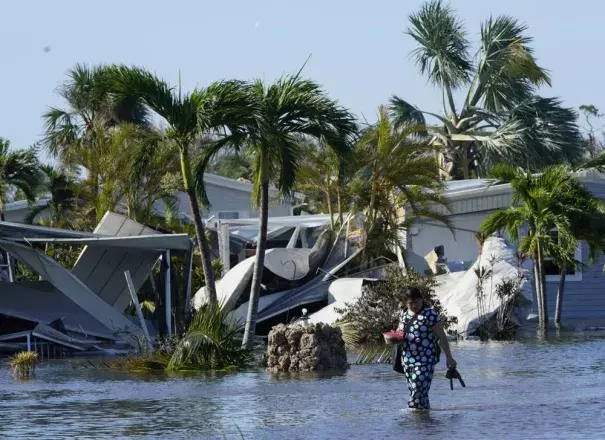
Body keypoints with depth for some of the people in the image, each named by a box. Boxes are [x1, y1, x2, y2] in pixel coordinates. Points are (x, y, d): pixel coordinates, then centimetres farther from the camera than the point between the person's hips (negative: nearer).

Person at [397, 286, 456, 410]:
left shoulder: (429, 314, -9)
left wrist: (449, 357, -10)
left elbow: (441, 336, -8)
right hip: (407, 361, 7)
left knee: (418, 394, -13)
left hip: (424, 361, -7)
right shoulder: (404, 313, 11)